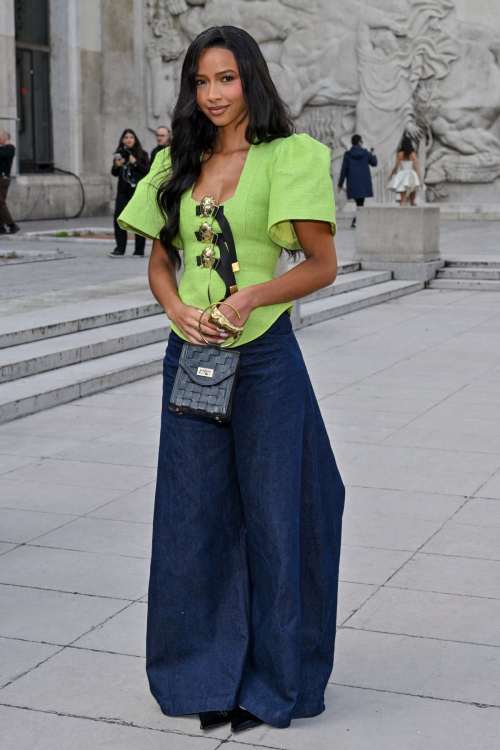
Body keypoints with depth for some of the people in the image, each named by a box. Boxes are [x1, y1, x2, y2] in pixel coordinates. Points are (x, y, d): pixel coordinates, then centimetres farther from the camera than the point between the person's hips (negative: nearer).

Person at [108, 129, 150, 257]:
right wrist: (116, 166, -7)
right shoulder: (120, 153, 10)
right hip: (123, 190, 3)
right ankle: (120, 249, 0)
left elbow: (148, 170, -7)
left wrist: (136, 163, -17)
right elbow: (114, 174, 13)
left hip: (137, 190, -3)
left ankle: (139, 250, 7)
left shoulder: (141, 154, 1)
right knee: (119, 218, -5)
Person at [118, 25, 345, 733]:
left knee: (272, 513, 4)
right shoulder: (179, 164, 10)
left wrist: (252, 295, -20)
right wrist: (178, 309, -6)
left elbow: (323, 264, -5)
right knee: (196, 513, 9)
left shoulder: (288, 157, -5)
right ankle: (211, 673, 25)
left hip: (264, 357, -4)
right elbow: (159, 261, 14)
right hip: (192, 357, 5)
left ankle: (271, 680, 21)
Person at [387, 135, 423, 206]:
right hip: (411, 177, 0)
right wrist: (420, 179, -6)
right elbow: (416, 167, -8)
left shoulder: (400, 154, -3)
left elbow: (396, 167, -2)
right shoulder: (413, 154, -4)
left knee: (403, 199, -3)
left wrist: (390, 176, 14)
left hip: (402, 177, 0)